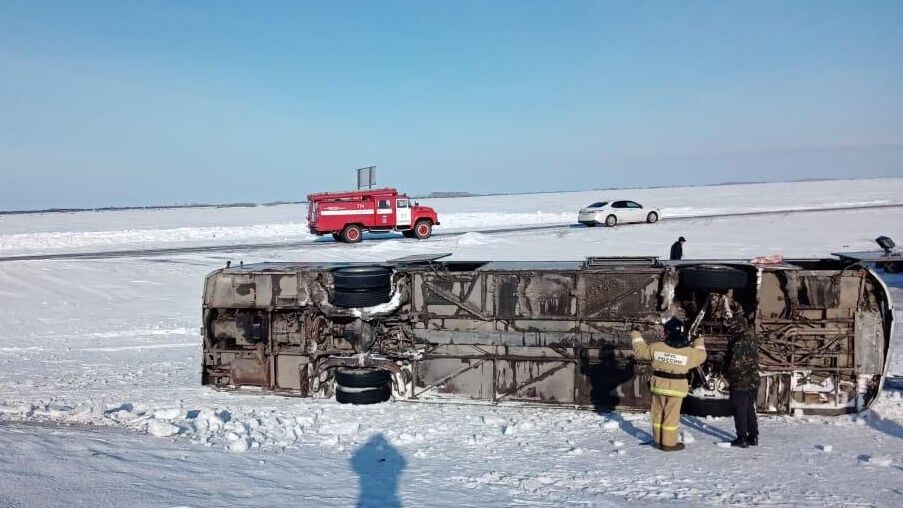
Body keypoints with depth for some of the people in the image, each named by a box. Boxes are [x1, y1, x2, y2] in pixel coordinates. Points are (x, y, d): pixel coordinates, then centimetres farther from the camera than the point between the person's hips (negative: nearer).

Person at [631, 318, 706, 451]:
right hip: (676, 388, -2)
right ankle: (669, 443, 9)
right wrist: (699, 344, 33)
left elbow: (640, 350, 7)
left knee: (658, 413, 14)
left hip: (659, 385, 2)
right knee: (671, 415, 4)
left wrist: (636, 336, 24)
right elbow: (701, 356, 13)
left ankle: (658, 441, 22)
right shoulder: (689, 352, -8)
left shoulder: (656, 347, -7)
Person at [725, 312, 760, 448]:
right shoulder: (751, 338, 2)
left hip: (740, 382, -8)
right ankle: (753, 436, 25)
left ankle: (742, 438, 9)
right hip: (753, 381, 8)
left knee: (739, 411, 3)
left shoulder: (739, 343, -23)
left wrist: (728, 375, -4)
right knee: (750, 409, 18)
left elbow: (735, 364, -21)